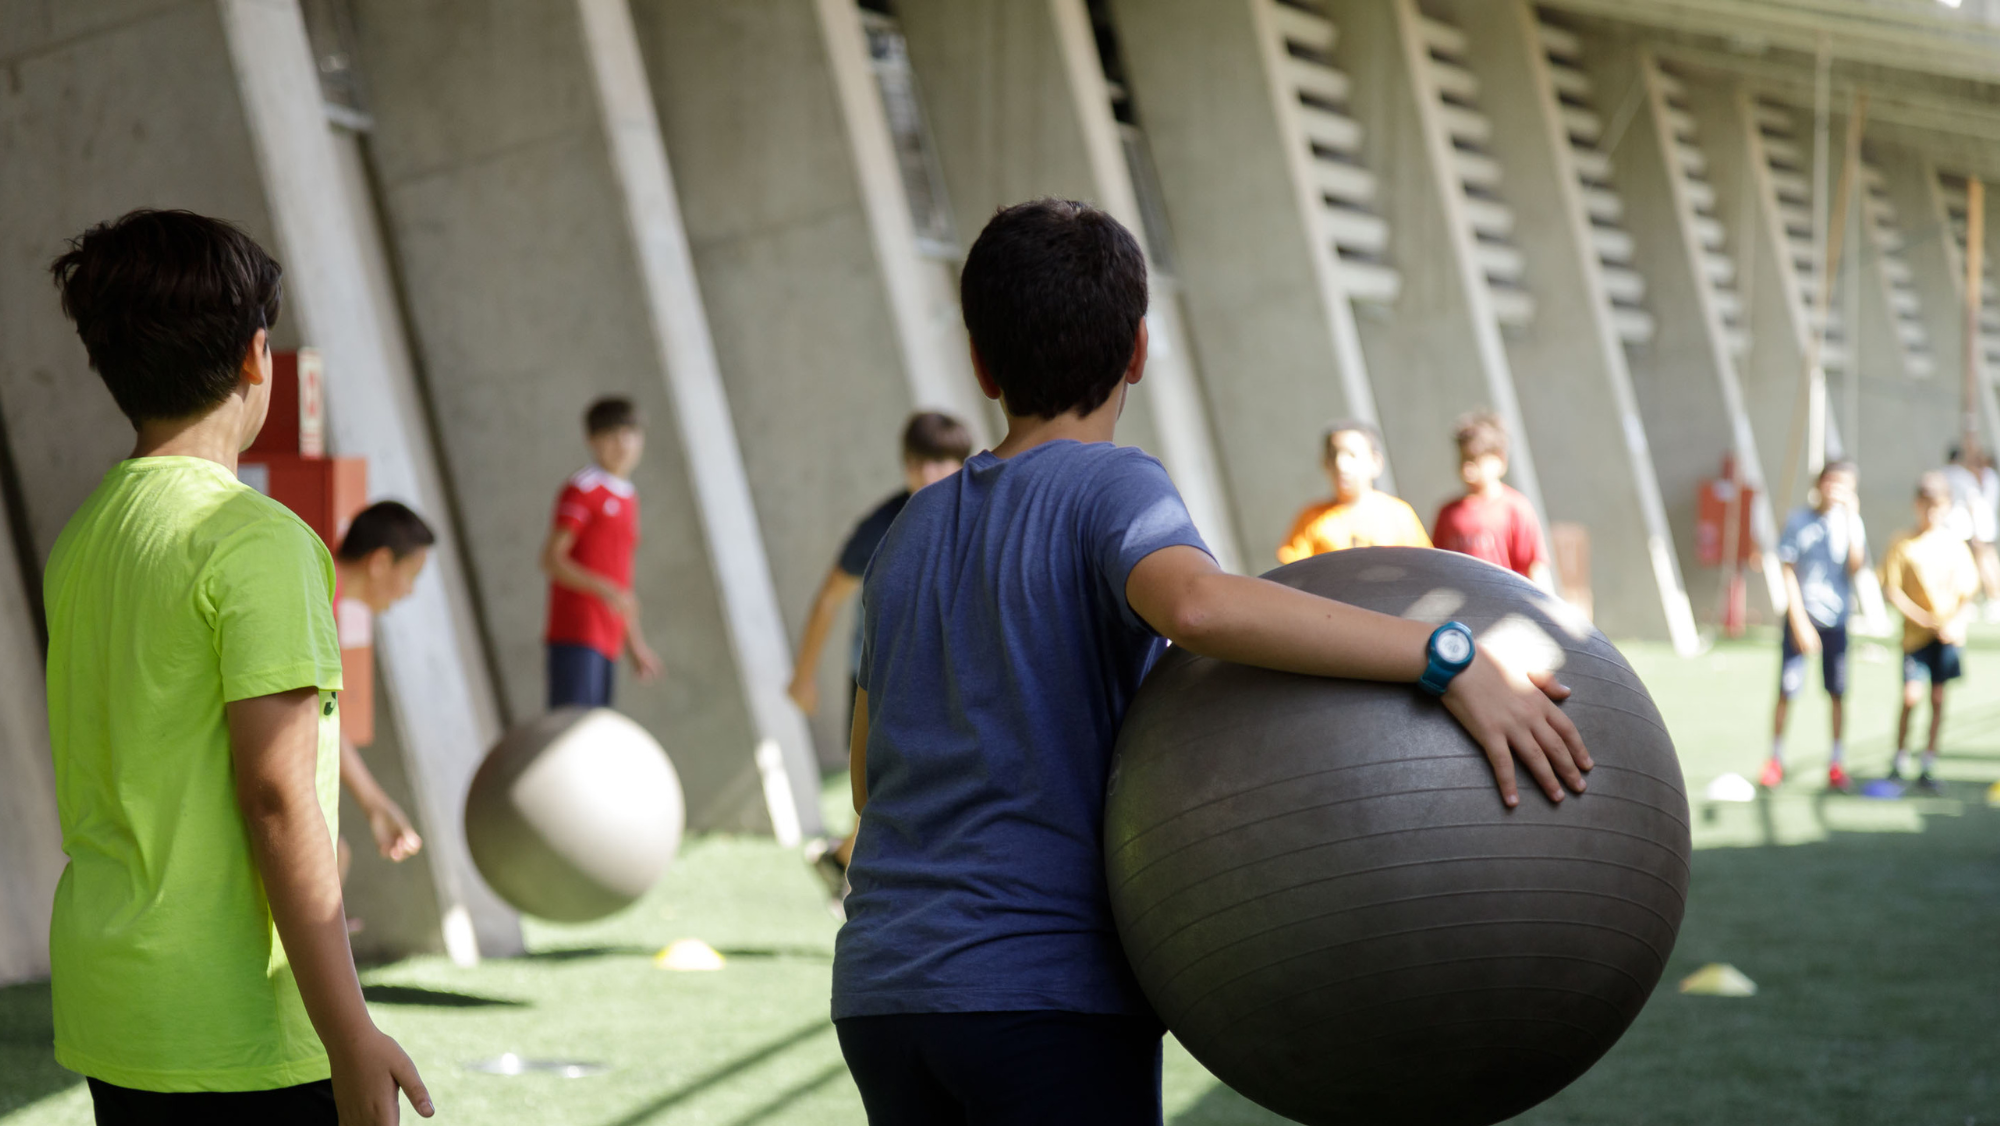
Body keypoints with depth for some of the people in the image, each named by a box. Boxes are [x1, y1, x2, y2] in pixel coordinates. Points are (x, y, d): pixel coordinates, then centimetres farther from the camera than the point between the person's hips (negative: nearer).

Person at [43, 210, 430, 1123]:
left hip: (102, 1015, 8)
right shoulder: (255, 538, -14)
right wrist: (350, 1037, -17)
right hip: (233, 1033, -8)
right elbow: (276, 797, -19)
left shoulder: (81, 539, 10)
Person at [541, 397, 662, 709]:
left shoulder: (628, 498, 21)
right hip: (576, 633, -8)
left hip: (608, 639, 8)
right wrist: (603, 589, -24)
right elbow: (551, 560, -11)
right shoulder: (582, 489, -5)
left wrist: (636, 645, 25)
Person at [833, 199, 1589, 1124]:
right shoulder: (1110, 491, -6)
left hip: (882, 997, 7)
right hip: (1049, 996, -7)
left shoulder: (910, 536, 14)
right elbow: (1198, 603, -30)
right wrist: (1451, 659, -31)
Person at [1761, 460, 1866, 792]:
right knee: (1786, 690, -3)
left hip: (1836, 620, 2)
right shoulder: (1799, 520, -4)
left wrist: (1851, 519, -17)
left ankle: (1836, 763, 15)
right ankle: (1775, 761, 11)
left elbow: (1856, 565, -13)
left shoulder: (1852, 522, 2)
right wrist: (1800, 622, -11)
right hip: (1800, 615, -2)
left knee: (1837, 692, 3)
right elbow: (1789, 573, -5)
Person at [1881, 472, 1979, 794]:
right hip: (1916, 633, -2)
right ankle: (1901, 756, 12)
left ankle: (1928, 767, 12)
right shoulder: (1904, 545, -4)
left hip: (1948, 635, 2)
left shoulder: (1955, 545, 3)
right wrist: (1920, 616, -17)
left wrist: (1958, 622, -11)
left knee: (1938, 698, 4)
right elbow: (1892, 589, -6)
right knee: (1911, 696, -9)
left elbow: (1968, 593, 6)